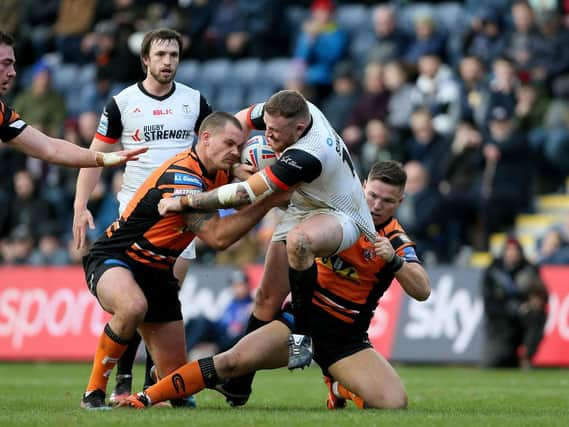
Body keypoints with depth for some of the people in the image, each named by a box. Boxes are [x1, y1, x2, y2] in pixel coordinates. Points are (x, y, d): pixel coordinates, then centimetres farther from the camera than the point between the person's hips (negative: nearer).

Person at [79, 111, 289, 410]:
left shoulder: (217, 175, 2)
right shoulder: (181, 175, -25)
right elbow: (217, 237, -28)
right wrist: (268, 202, -28)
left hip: (158, 272, 9)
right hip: (113, 259, -9)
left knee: (175, 372, 2)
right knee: (133, 307, -43)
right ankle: (93, 393, -26)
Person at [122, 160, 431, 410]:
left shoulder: (396, 241, -6)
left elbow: (422, 291, -15)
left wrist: (393, 260, -31)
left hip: (345, 341, 0)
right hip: (301, 320, 1)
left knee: (395, 402, -20)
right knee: (233, 360, -22)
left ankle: (342, 388, 14)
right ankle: (146, 398, -14)